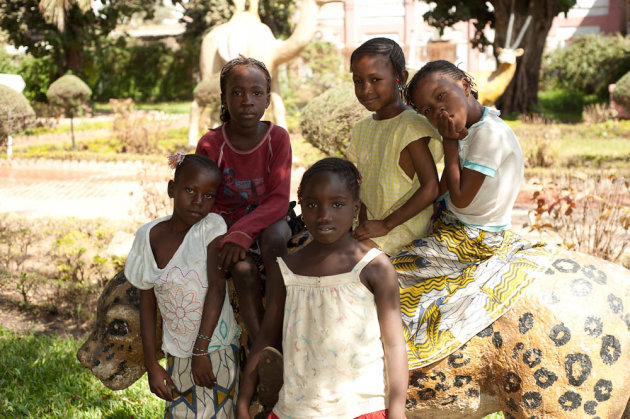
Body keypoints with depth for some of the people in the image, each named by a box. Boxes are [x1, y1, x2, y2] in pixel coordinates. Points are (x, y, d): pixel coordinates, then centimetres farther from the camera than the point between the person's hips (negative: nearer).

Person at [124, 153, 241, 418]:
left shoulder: (212, 227, -11)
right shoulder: (148, 235, -1)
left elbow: (217, 287, -20)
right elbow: (147, 305, 4)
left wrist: (200, 350, -24)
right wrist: (151, 365, 2)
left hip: (215, 352, -4)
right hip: (176, 356, 4)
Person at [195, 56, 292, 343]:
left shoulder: (277, 137, -10)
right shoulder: (210, 144, -10)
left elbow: (279, 200, -17)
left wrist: (242, 233, -30)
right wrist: (222, 240, -22)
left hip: (267, 220, 0)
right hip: (228, 221, 0)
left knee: (274, 238, -35)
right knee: (243, 270, -30)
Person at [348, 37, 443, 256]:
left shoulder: (411, 126, -14)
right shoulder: (361, 129, 11)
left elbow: (430, 188, -19)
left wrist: (385, 225, -19)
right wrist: (364, 223, -3)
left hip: (405, 226, -8)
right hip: (374, 223, 8)